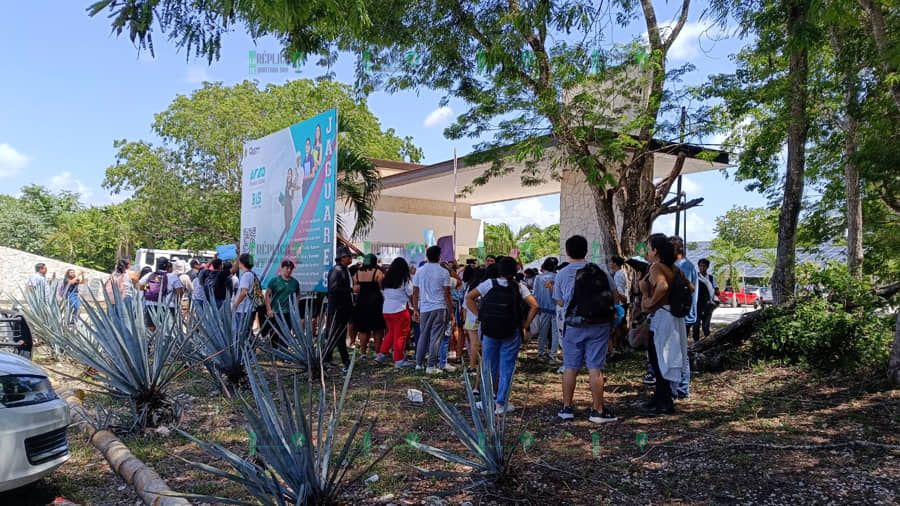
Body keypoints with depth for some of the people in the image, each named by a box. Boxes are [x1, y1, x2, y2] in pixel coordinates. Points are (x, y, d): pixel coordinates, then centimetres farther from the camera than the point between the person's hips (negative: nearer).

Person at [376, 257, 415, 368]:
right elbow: (411, 292, -6)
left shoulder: (387, 279, 7)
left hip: (386, 309, 6)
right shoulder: (405, 279, -9)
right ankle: (399, 360, 5)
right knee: (400, 335, 2)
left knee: (391, 332, 21)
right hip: (400, 309, -6)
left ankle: (382, 354, 20)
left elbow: (385, 293, 12)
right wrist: (411, 279, 5)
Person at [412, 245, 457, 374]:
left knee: (423, 336, 15)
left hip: (424, 309, 4)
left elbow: (415, 293, 6)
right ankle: (431, 366, -2)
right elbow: (447, 294, -5)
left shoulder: (419, 271, 6)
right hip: (440, 308, -4)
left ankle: (419, 363, 21)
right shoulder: (444, 272, -4)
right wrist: (451, 313, 0)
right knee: (436, 337, -1)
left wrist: (416, 309, 14)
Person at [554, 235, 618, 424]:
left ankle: (566, 408, 19)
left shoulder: (562, 274, -2)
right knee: (595, 368, 2)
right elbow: (613, 297, 2)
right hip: (598, 325, -1)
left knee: (570, 367, 10)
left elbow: (560, 302, 3)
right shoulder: (600, 271, -4)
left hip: (573, 325, 1)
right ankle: (597, 410, 7)